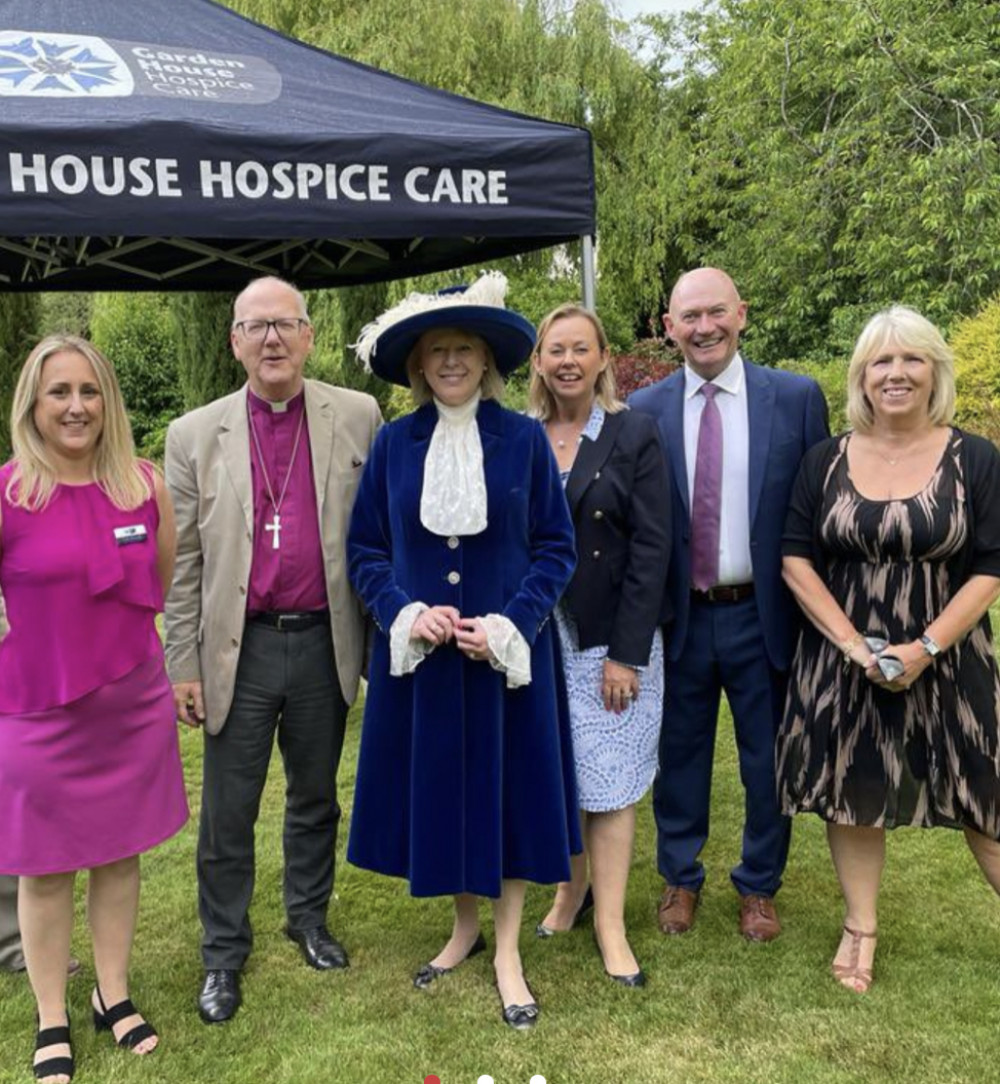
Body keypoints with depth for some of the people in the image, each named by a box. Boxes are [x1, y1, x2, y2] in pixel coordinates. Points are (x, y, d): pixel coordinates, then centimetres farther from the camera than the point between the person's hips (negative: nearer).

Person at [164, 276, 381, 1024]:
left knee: (315, 798, 18)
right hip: (239, 649, 0)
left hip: (325, 644, 1)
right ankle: (224, 953, 29)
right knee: (227, 815, 10)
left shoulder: (358, 417, -1)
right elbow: (183, 563, 1)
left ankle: (309, 918, 39)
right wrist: (183, 666, -1)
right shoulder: (194, 435, 0)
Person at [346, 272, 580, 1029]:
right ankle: (465, 926, 36)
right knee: (436, 790, 12)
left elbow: (557, 549, -2)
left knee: (507, 790, 8)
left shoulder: (525, 439, -4)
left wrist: (508, 624, -15)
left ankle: (507, 950, 26)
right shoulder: (394, 444, 0)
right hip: (419, 655, 2)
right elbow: (365, 549, 3)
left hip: (507, 654, -1)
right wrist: (406, 612, -14)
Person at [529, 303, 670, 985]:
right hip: (538, 638, 3)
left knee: (610, 781, 3)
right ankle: (572, 890, 31)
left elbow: (652, 548, -8)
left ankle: (610, 924, 15)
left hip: (613, 641, -3)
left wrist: (626, 653, -12)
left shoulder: (635, 435, -3)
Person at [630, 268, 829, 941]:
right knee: (680, 754, 15)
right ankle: (680, 879, 37)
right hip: (680, 617, 1)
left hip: (764, 615, 0)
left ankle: (759, 887, 36)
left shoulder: (798, 397, -4)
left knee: (768, 760, 13)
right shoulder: (644, 411, -2)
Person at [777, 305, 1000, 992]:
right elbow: (796, 559, -2)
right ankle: (861, 929, 25)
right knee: (853, 790, 9)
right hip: (844, 660, 2)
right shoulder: (826, 461, 0)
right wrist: (852, 642, -12)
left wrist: (925, 648, -16)